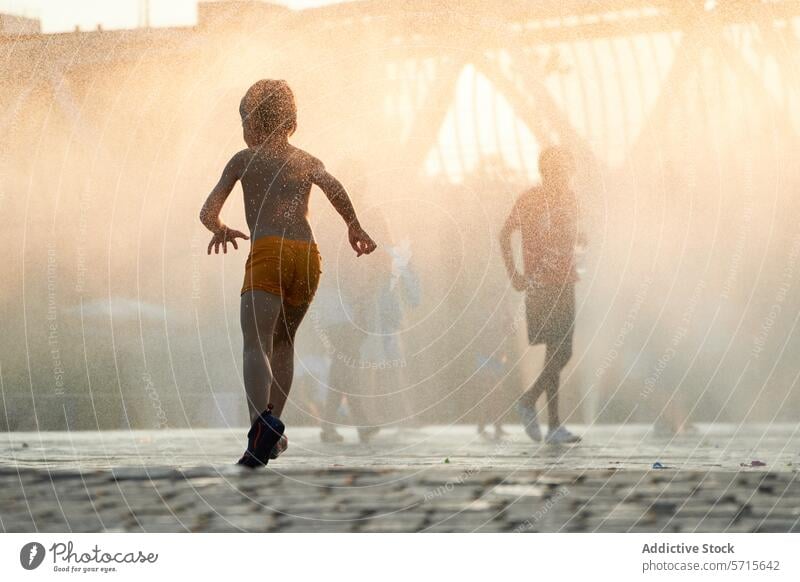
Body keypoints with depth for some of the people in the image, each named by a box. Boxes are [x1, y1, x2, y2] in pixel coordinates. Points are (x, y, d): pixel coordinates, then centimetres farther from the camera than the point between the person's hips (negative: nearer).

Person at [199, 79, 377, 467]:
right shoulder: (306, 161, 23)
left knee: (256, 345, -16)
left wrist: (221, 230, 37)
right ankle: (271, 434, 15)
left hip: (267, 252, -4)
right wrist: (355, 228, 13)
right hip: (308, 255, 4)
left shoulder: (244, 159, 18)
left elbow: (208, 213, 16)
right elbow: (333, 187, 1)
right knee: (283, 342, 22)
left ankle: (263, 420, -42)